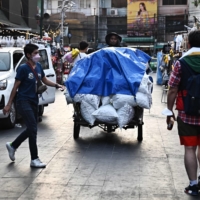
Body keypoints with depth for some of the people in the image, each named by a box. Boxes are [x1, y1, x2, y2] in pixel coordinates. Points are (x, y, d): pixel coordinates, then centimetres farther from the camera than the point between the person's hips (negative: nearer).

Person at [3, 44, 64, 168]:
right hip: (24, 102, -7)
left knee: (31, 129, 13)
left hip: (34, 101, 8)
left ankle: (12, 146, 34)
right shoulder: (23, 68, -12)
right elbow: (15, 87, -9)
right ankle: (34, 159, -6)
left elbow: (45, 80, 21)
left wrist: (56, 85, 4)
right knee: (33, 129, -12)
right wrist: (9, 104, -8)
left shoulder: (38, 66, 7)